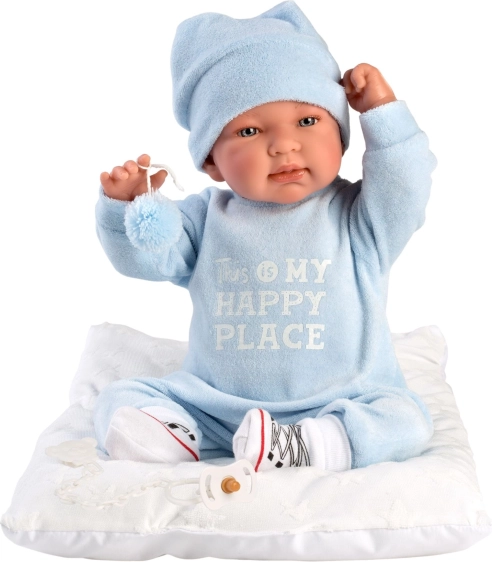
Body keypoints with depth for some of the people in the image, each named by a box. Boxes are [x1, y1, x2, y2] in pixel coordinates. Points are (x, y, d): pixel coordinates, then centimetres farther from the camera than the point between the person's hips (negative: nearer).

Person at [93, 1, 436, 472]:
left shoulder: (354, 216, 0)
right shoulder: (206, 217, 5)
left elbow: (404, 193, -14)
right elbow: (147, 257, 1)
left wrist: (383, 111, -11)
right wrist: (125, 204, -17)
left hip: (335, 408, -1)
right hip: (211, 407, 2)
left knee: (406, 419, -26)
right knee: (121, 404, -10)